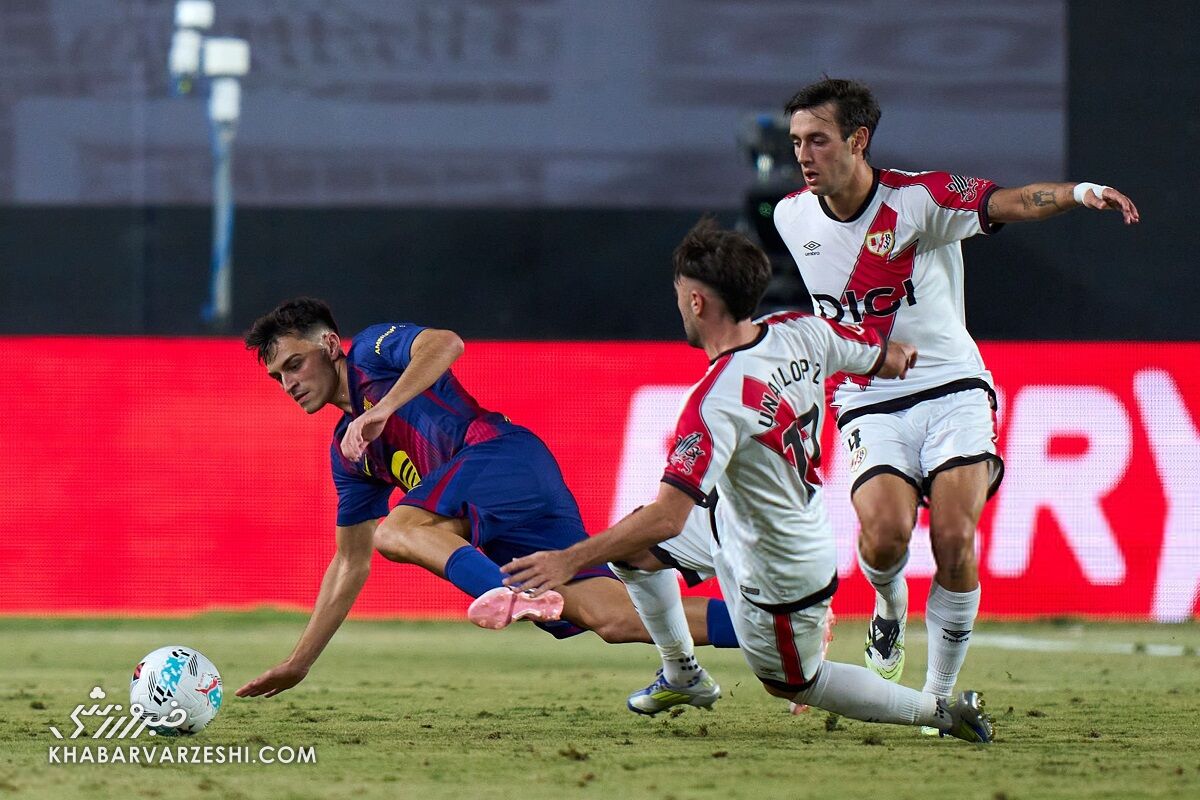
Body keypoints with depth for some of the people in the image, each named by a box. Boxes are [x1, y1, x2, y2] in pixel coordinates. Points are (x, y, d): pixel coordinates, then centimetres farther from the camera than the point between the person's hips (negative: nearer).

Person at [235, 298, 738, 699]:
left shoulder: (373, 352, 10)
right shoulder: (347, 452, 32)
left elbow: (444, 344, -12)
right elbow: (351, 564, 35)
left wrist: (381, 411, -21)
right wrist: (296, 665, 33)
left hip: (502, 452, -7)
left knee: (394, 530, -28)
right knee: (615, 618, -10)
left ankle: (509, 593, -52)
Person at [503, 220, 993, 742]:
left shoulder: (717, 402, -35)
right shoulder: (800, 333, -15)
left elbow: (666, 519, -39)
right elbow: (892, 359, 4)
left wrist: (571, 561, -35)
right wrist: (897, 355, 30)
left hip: (775, 581, -8)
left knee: (794, 683, 20)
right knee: (627, 542, 19)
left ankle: (944, 711, 23)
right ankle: (682, 677, 35)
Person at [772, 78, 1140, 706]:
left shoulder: (917, 198, -11)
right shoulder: (791, 217, 2)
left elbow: (1008, 203, -26)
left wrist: (1078, 192, -44)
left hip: (951, 388, -2)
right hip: (869, 406, 2)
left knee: (954, 541, -18)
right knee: (884, 533, -23)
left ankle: (939, 696, -2)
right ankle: (889, 607, 13)